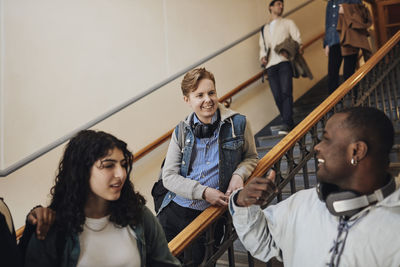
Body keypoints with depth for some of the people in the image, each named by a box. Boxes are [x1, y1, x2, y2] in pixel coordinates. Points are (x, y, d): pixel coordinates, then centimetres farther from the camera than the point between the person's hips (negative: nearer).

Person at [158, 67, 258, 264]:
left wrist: (239, 174, -9)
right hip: (176, 209, 2)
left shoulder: (238, 123, -1)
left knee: (201, 261, 3)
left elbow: (251, 157, 13)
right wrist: (204, 192, -14)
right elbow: (169, 176, -1)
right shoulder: (181, 132, 3)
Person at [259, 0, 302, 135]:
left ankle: (287, 124, -20)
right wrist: (263, 57, 3)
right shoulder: (264, 29, 28)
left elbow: (297, 39, 7)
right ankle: (290, 123, 2)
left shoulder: (287, 23, 19)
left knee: (286, 92, -18)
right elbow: (262, 46, 26)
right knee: (277, 96, -6)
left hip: (284, 62, -3)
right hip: (270, 65, 3)